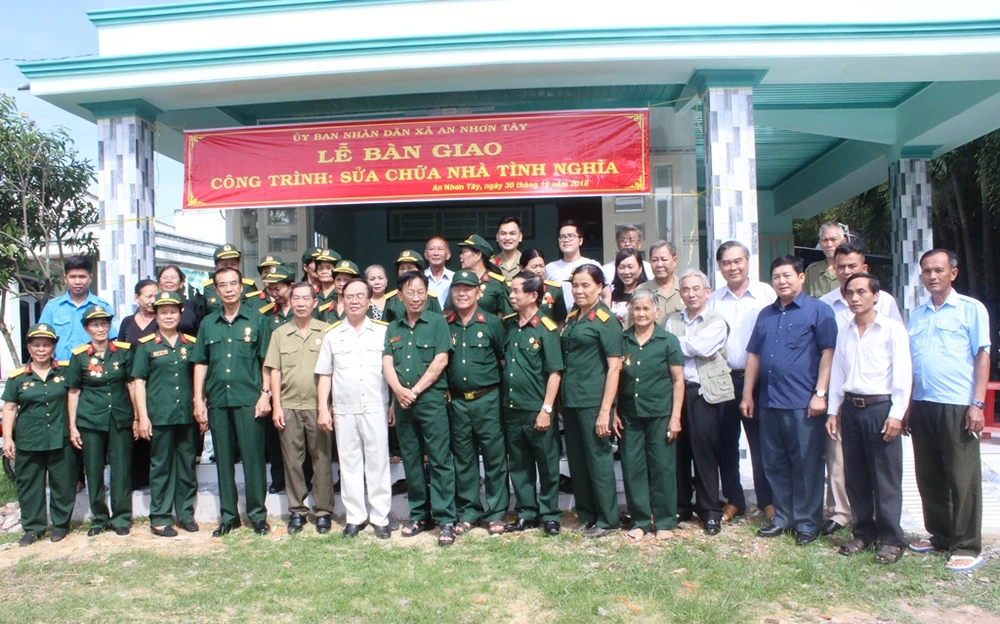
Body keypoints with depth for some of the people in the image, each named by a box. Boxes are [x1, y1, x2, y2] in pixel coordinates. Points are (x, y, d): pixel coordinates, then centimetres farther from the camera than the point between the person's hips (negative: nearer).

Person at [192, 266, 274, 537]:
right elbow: (200, 364, 12)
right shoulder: (208, 324, 12)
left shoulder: (257, 320, 3)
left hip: (249, 400, -3)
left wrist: (265, 394, -6)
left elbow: (267, 361, 1)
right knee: (223, 459, 9)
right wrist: (198, 400, 6)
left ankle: (258, 514, 10)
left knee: (253, 457, -1)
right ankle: (229, 515, 19)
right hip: (217, 401, 3)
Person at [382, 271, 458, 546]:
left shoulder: (437, 322, 0)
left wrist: (415, 391, -10)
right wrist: (399, 390, -13)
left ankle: (445, 519, -1)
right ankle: (419, 515, 21)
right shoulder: (393, 328, 13)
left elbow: (440, 361, -8)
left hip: (431, 398, -5)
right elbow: (387, 363, 5)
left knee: (440, 460, -4)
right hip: (402, 402, 5)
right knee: (411, 460, 11)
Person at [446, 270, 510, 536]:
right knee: (463, 459, 11)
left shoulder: (492, 323, -1)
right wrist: (445, 393, 7)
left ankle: (496, 513, 15)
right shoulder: (445, 326, 6)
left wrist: (503, 391, 0)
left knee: (494, 457, 3)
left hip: (487, 400, -3)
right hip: (457, 402, 3)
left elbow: (505, 359, 3)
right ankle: (468, 511, 23)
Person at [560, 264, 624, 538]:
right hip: (570, 400, 7)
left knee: (598, 458, 2)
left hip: (593, 401, -7)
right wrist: (560, 401, 11)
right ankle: (585, 515, 26)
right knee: (576, 460, 12)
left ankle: (607, 519, 15)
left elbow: (614, 367, -12)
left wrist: (605, 410, -17)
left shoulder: (606, 320, -8)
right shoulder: (570, 318, 12)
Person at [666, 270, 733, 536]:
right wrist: (690, 349, -8)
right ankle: (680, 505, 18)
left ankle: (711, 511, 7)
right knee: (678, 449, 5)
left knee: (703, 448, -4)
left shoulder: (717, 322, 4)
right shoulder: (672, 321, 16)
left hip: (704, 392, -3)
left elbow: (701, 348, -12)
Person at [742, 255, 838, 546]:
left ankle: (807, 523, 13)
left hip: (803, 404, -6)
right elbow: (754, 355, 18)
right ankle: (783, 517, 23)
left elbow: (828, 352, -7)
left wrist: (820, 394, -14)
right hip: (769, 402, 6)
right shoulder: (766, 314, 17)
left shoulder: (818, 311, -1)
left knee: (807, 465, 2)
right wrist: (747, 394, 13)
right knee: (775, 464, 11)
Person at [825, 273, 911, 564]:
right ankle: (864, 532, 23)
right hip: (851, 408, 5)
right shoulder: (845, 331, 11)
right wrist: (833, 411, 11)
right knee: (855, 475, 10)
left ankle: (891, 540, 9)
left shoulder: (892, 329, -4)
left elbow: (902, 374, -7)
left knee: (886, 478, 0)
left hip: (880, 407, -5)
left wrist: (896, 414, -12)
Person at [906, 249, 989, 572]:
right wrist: (906, 406, 12)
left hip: (957, 407, -5)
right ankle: (939, 536, 26)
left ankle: (967, 547, 10)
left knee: (962, 479, 0)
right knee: (929, 478, 12)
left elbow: (982, 357, -3)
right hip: (922, 407, 5)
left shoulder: (971, 309, 1)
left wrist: (977, 404, -10)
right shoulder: (917, 314, 15)